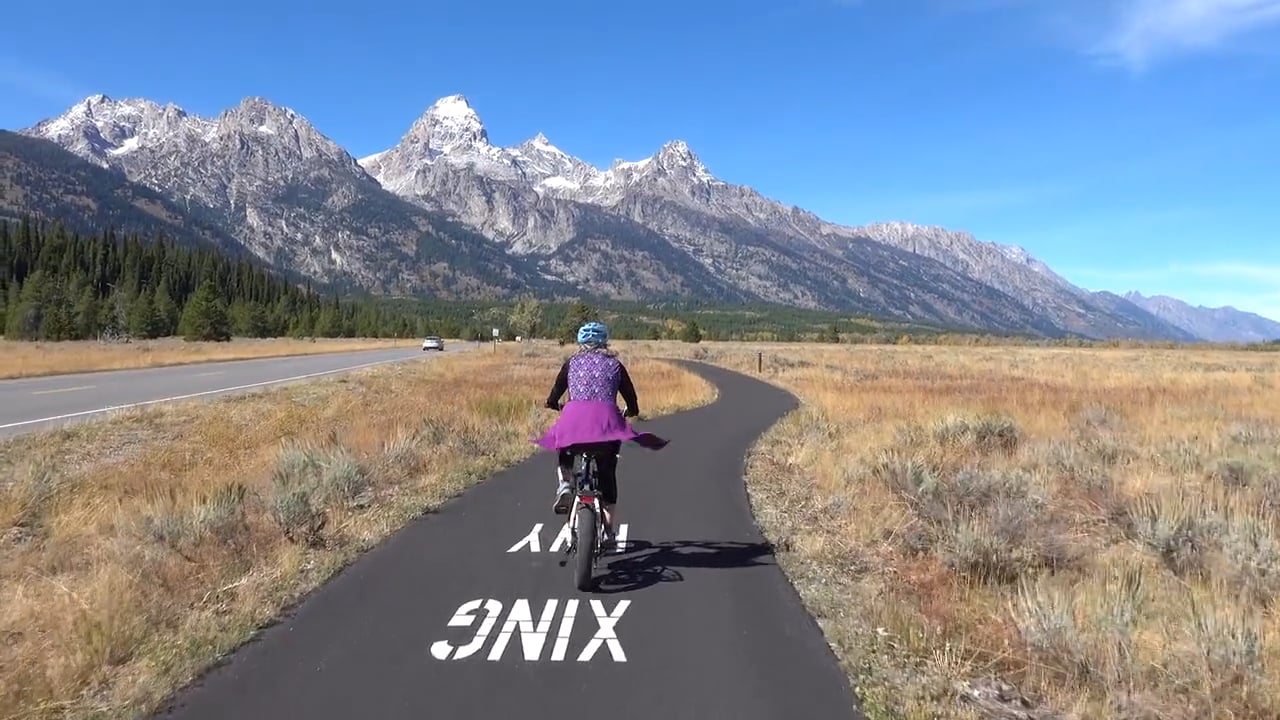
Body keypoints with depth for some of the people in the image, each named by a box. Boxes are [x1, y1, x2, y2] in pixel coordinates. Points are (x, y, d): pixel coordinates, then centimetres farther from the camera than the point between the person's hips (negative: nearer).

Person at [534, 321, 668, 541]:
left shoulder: (572, 362, 16)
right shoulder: (614, 364, 17)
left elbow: (553, 399, 14)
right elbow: (632, 401, 15)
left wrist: (556, 405, 36)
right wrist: (630, 412, 36)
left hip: (574, 416, 0)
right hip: (606, 417, 0)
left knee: (564, 456, 29)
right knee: (607, 476, 13)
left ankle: (563, 486, -1)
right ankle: (609, 532, 14)